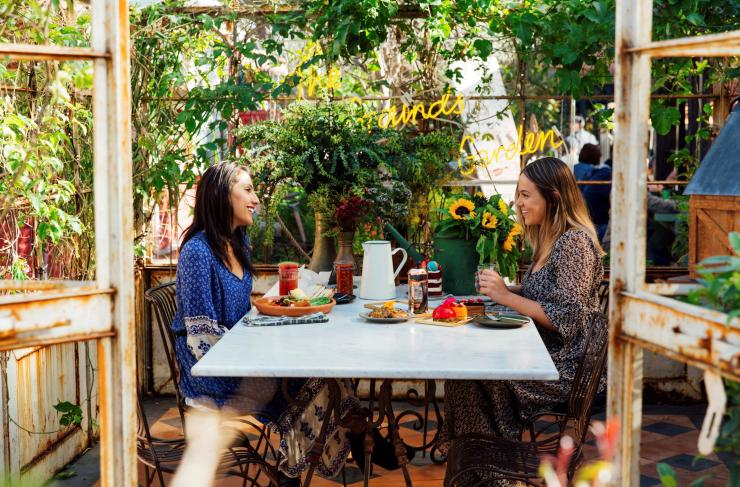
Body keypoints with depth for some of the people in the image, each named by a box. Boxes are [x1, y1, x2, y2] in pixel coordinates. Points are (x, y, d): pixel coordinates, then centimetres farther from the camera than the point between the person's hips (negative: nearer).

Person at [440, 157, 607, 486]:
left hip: (566, 365, -9)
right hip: (543, 352, 9)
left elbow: (566, 318, -23)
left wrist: (507, 297, -21)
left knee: (469, 375, -16)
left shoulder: (575, 242, -16)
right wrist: (500, 292, 3)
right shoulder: (549, 239, 14)